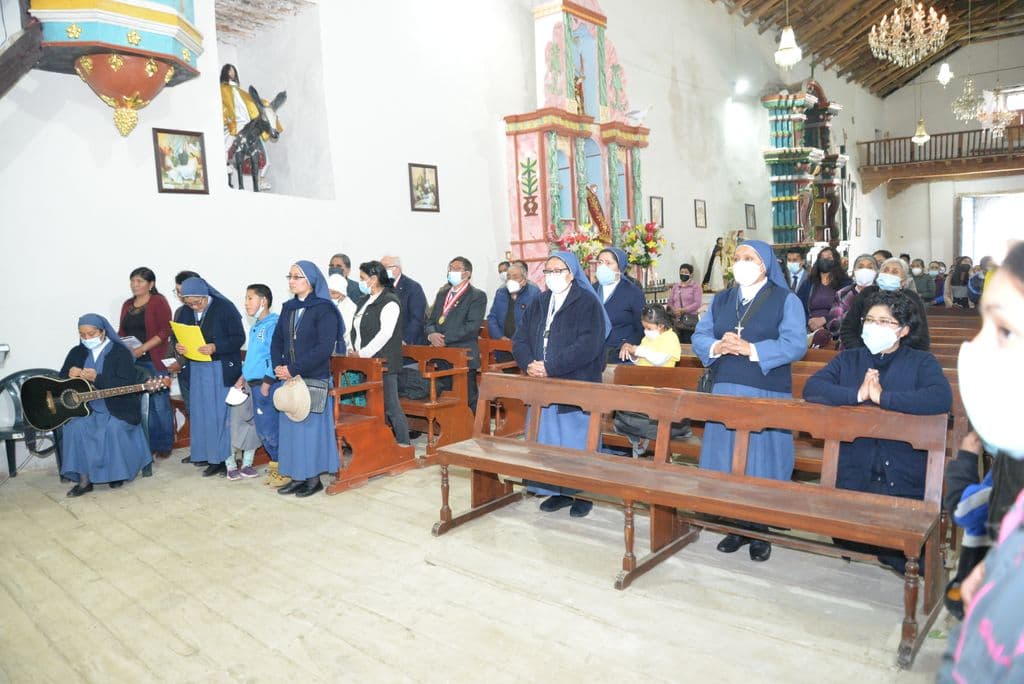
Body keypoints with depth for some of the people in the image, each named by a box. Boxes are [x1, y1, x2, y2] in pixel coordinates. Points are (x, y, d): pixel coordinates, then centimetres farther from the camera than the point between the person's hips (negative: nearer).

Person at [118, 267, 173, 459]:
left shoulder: (159, 302, -3)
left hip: (155, 360, -6)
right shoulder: (128, 304, 16)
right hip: (133, 362, 6)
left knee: (159, 404, -2)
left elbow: (165, 331, -11)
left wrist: (143, 348, -17)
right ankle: (150, 444, 16)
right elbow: (122, 332, 22)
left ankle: (165, 445, 8)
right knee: (142, 405, 7)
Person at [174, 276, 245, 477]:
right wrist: (178, 346, -7)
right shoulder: (186, 313, 9)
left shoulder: (224, 308, -9)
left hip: (222, 370, -6)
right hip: (196, 371, 6)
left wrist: (215, 347, -25)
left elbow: (239, 338, -11)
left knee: (223, 413, -1)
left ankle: (227, 458, 9)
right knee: (202, 415, 7)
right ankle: (212, 459, 16)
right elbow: (179, 336, 16)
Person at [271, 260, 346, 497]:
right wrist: (279, 367, -6)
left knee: (312, 425, 2)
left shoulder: (324, 309, -9)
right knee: (290, 426, 9)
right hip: (289, 379, 6)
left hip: (314, 379, -6)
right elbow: (276, 340, 12)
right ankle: (297, 477, 19)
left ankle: (314, 478, 14)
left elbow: (324, 348, -17)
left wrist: (293, 369, -17)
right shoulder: (288, 308, 11)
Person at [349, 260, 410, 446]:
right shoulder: (367, 300, 17)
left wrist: (362, 354, -18)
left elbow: (385, 333, -19)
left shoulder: (390, 301, -10)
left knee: (390, 408, -3)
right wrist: (354, 351, 5)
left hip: (384, 364, -8)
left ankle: (403, 446, 7)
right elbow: (357, 330, 19)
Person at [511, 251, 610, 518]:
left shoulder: (587, 303, -6)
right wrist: (529, 364, -13)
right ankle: (558, 491, 22)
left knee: (576, 441, 0)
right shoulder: (539, 303, 13)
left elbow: (588, 345, -19)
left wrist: (550, 367, -22)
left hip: (576, 387, -5)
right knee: (547, 440, 9)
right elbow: (520, 338, 8)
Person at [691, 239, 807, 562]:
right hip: (725, 390, 5)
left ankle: (760, 532, 15)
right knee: (726, 462, 7)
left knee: (761, 462, 1)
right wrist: (717, 347, -16)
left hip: (767, 394, -4)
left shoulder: (786, 300, -1)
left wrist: (750, 349, -24)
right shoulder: (721, 300, 14)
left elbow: (795, 344, -14)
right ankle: (737, 526, 21)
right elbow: (698, 337, 6)